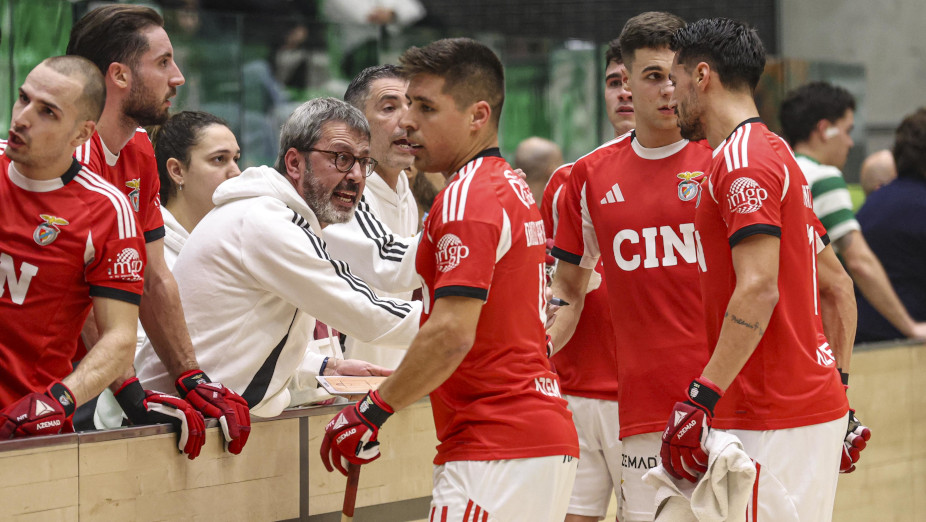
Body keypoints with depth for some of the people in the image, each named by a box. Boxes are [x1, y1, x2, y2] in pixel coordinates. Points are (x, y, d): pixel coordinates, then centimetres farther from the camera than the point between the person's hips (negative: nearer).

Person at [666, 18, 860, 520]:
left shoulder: (743, 162, -12)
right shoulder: (776, 155, 19)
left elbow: (759, 289, -24)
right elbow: (838, 287, 22)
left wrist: (701, 398, -26)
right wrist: (837, 387, 22)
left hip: (772, 422, -10)